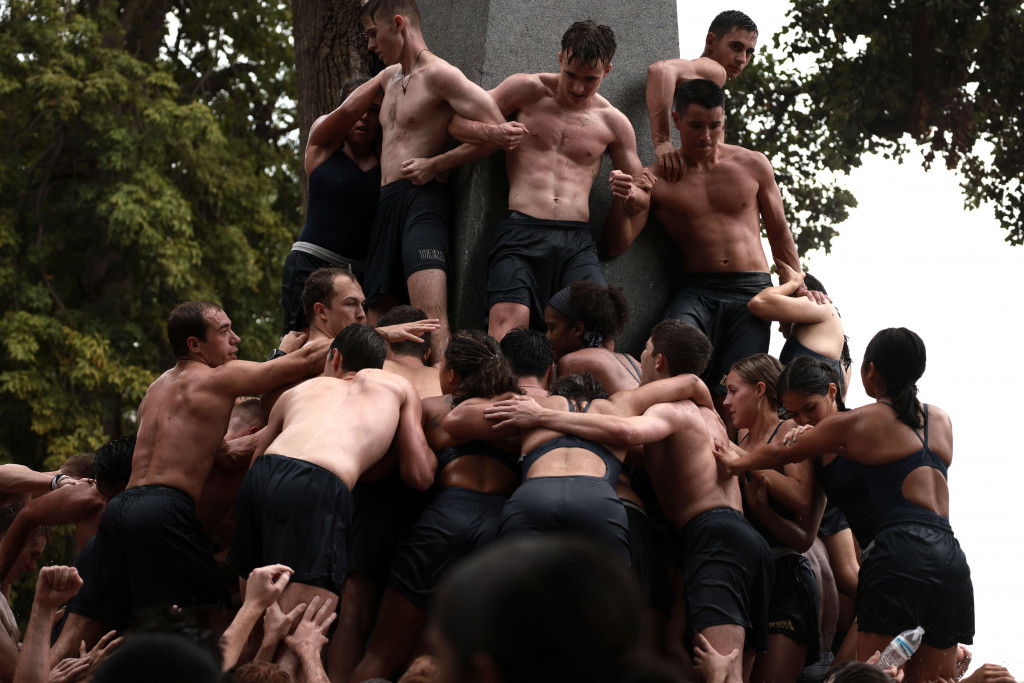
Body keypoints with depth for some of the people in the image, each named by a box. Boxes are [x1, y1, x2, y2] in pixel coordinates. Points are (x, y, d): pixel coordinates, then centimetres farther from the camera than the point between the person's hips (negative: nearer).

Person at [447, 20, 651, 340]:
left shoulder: (613, 122, 16)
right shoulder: (527, 90, 10)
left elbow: (644, 194, 25)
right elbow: (458, 121, 10)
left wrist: (629, 194, -2)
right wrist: (492, 133, -13)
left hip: (577, 241, 2)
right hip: (521, 232, -2)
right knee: (507, 326, -25)